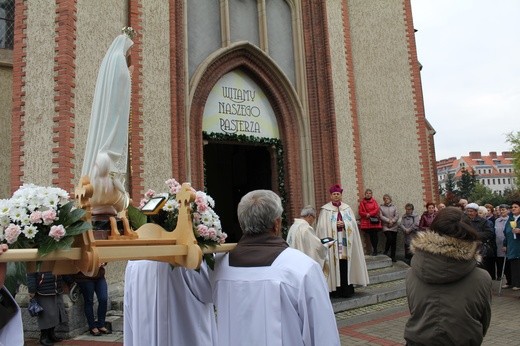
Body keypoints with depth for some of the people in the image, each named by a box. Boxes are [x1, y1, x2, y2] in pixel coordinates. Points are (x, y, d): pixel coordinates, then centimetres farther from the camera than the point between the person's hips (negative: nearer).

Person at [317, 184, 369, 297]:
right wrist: (335, 225, -11)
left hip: (346, 242, 2)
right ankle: (336, 289, 3)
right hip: (333, 242, -2)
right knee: (335, 264, -4)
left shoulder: (347, 208, 11)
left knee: (346, 265, 0)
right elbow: (323, 227, -3)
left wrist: (344, 224, -11)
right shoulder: (325, 210, 2)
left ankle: (347, 289, 7)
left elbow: (353, 223, 5)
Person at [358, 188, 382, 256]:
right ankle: (374, 249, 12)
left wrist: (370, 214, -16)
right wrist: (366, 214, -16)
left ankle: (375, 250, 1)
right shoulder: (362, 202, 7)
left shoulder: (374, 201, 6)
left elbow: (377, 209, -5)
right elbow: (360, 212, 2)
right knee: (371, 236, 4)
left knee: (375, 235, -5)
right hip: (366, 222, 1)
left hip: (374, 221, -1)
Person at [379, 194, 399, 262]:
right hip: (386, 227, -3)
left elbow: (397, 216, 2)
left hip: (394, 226, 3)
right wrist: (388, 220, -14)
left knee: (394, 242, 2)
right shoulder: (381, 207, 4)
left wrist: (392, 221, -13)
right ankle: (386, 252, 3)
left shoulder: (394, 207, 9)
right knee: (389, 238, -21)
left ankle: (393, 256, 13)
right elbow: (381, 216, -5)